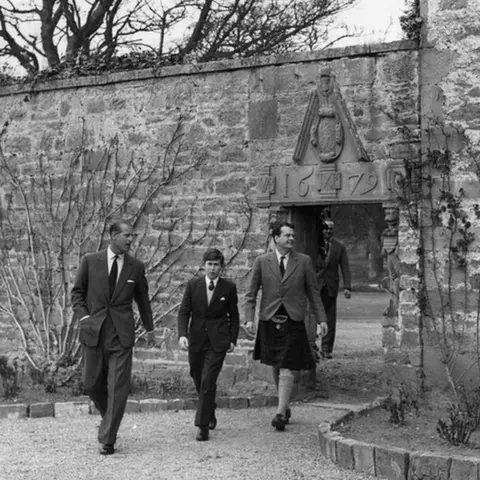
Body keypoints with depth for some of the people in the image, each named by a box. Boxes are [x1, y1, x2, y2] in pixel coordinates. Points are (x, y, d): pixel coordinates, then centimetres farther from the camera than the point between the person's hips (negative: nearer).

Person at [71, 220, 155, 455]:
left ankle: (107, 439, -1)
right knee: (92, 384, 8)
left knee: (118, 387, -7)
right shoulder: (90, 261, 2)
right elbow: (77, 292, 9)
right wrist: (84, 317, -7)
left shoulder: (136, 267, 5)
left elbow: (142, 299, 17)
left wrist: (149, 328, 25)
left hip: (121, 334, 0)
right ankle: (109, 417, 35)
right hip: (93, 331, 1)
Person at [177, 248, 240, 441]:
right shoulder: (193, 285, 1)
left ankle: (203, 426, -8)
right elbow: (183, 312, -1)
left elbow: (234, 316, 8)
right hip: (196, 340, 3)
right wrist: (182, 335, -15)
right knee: (199, 381, 14)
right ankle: (210, 413, 38)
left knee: (208, 382, -12)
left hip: (217, 342, -3)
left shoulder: (229, 287, -1)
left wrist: (233, 339, 3)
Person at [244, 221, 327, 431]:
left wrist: (321, 319, 4)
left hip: (293, 322, -2)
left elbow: (313, 292, 8)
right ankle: (286, 406, 27)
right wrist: (249, 318, -7)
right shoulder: (262, 262, 3)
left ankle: (281, 413, -11)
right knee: (276, 367, 11)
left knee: (287, 369, -9)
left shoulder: (304, 261, 4)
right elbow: (251, 293, 4)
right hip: (269, 321, 2)